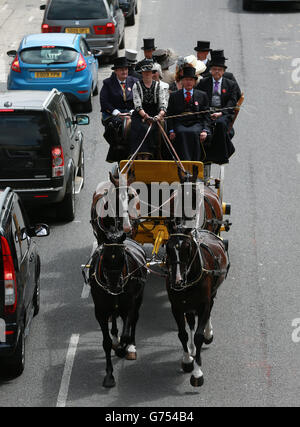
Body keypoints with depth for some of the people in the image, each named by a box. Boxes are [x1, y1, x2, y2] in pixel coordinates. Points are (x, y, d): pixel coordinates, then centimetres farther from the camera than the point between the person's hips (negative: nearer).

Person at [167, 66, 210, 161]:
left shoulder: (202, 95, 16)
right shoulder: (174, 96, 16)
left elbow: (206, 115, 11)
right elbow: (169, 115, 13)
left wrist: (205, 130, -6)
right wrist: (171, 131, -4)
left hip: (196, 125, 0)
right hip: (180, 125, 0)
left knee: (194, 133, -34)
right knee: (182, 133, -34)